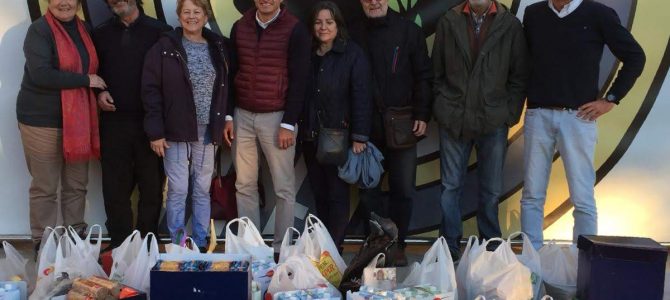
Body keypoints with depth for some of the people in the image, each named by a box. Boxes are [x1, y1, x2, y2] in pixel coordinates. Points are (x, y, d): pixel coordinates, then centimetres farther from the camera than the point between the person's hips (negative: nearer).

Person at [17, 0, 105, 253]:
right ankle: (43, 243, 15)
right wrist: (85, 81, -16)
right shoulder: (39, 30, -10)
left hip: (78, 120, 6)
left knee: (77, 185, 11)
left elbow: (93, 69, 21)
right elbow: (40, 74, -22)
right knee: (45, 187, 3)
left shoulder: (84, 30, 11)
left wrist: (100, 91, 1)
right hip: (42, 120, -6)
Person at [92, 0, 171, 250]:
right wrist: (98, 93, -1)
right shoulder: (101, 34, 11)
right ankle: (119, 245, 17)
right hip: (114, 120, 3)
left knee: (152, 186, 4)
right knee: (115, 186, 6)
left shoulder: (160, 32, 0)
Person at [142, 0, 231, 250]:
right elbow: (151, 90, -5)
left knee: (202, 190, 10)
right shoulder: (164, 48, -3)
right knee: (178, 190, 0)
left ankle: (201, 245, 21)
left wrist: (223, 124, 4)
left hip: (207, 131, 3)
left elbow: (225, 89, 11)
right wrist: (155, 131, -11)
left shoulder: (219, 48, 7)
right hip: (176, 131, -3)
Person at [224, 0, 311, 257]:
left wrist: (288, 124, -11)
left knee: (284, 187, 1)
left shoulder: (295, 30, -3)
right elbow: (231, 74, 12)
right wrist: (228, 116, 5)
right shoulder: (239, 27, 9)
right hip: (242, 116, 4)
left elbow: (299, 80, -6)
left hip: (277, 117, -4)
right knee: (244, 185, 7)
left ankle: (281, 249, 11)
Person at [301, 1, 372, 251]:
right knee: (319, 193, 13)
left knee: (337, 195, 2)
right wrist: (297, 128, 2)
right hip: (311, 136, 5)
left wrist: (359, 137, -15)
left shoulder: (353, 54, -6)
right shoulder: (307, 54, 7)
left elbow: (361, 97, -10)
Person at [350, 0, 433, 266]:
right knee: (369, 190, 4)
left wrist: (422, 114, -5)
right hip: (366, 127, 1)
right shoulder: (354, 33, 6)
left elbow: (423, 76, 3)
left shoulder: (410, 31, 4)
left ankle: (397, 245, 17)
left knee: (403, 190, 4)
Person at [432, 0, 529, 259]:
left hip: (494, 122, 0)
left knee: (491, 190, 8)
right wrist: (442, 109, 2)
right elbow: (437, 72, 7)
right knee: (451, 187, 5)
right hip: (453, 121, 0)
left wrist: (510, 114, -2)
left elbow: (520, 76, 3)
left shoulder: (511, 25, 0)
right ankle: (450, 247, 16)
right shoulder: (448, 22, 2)